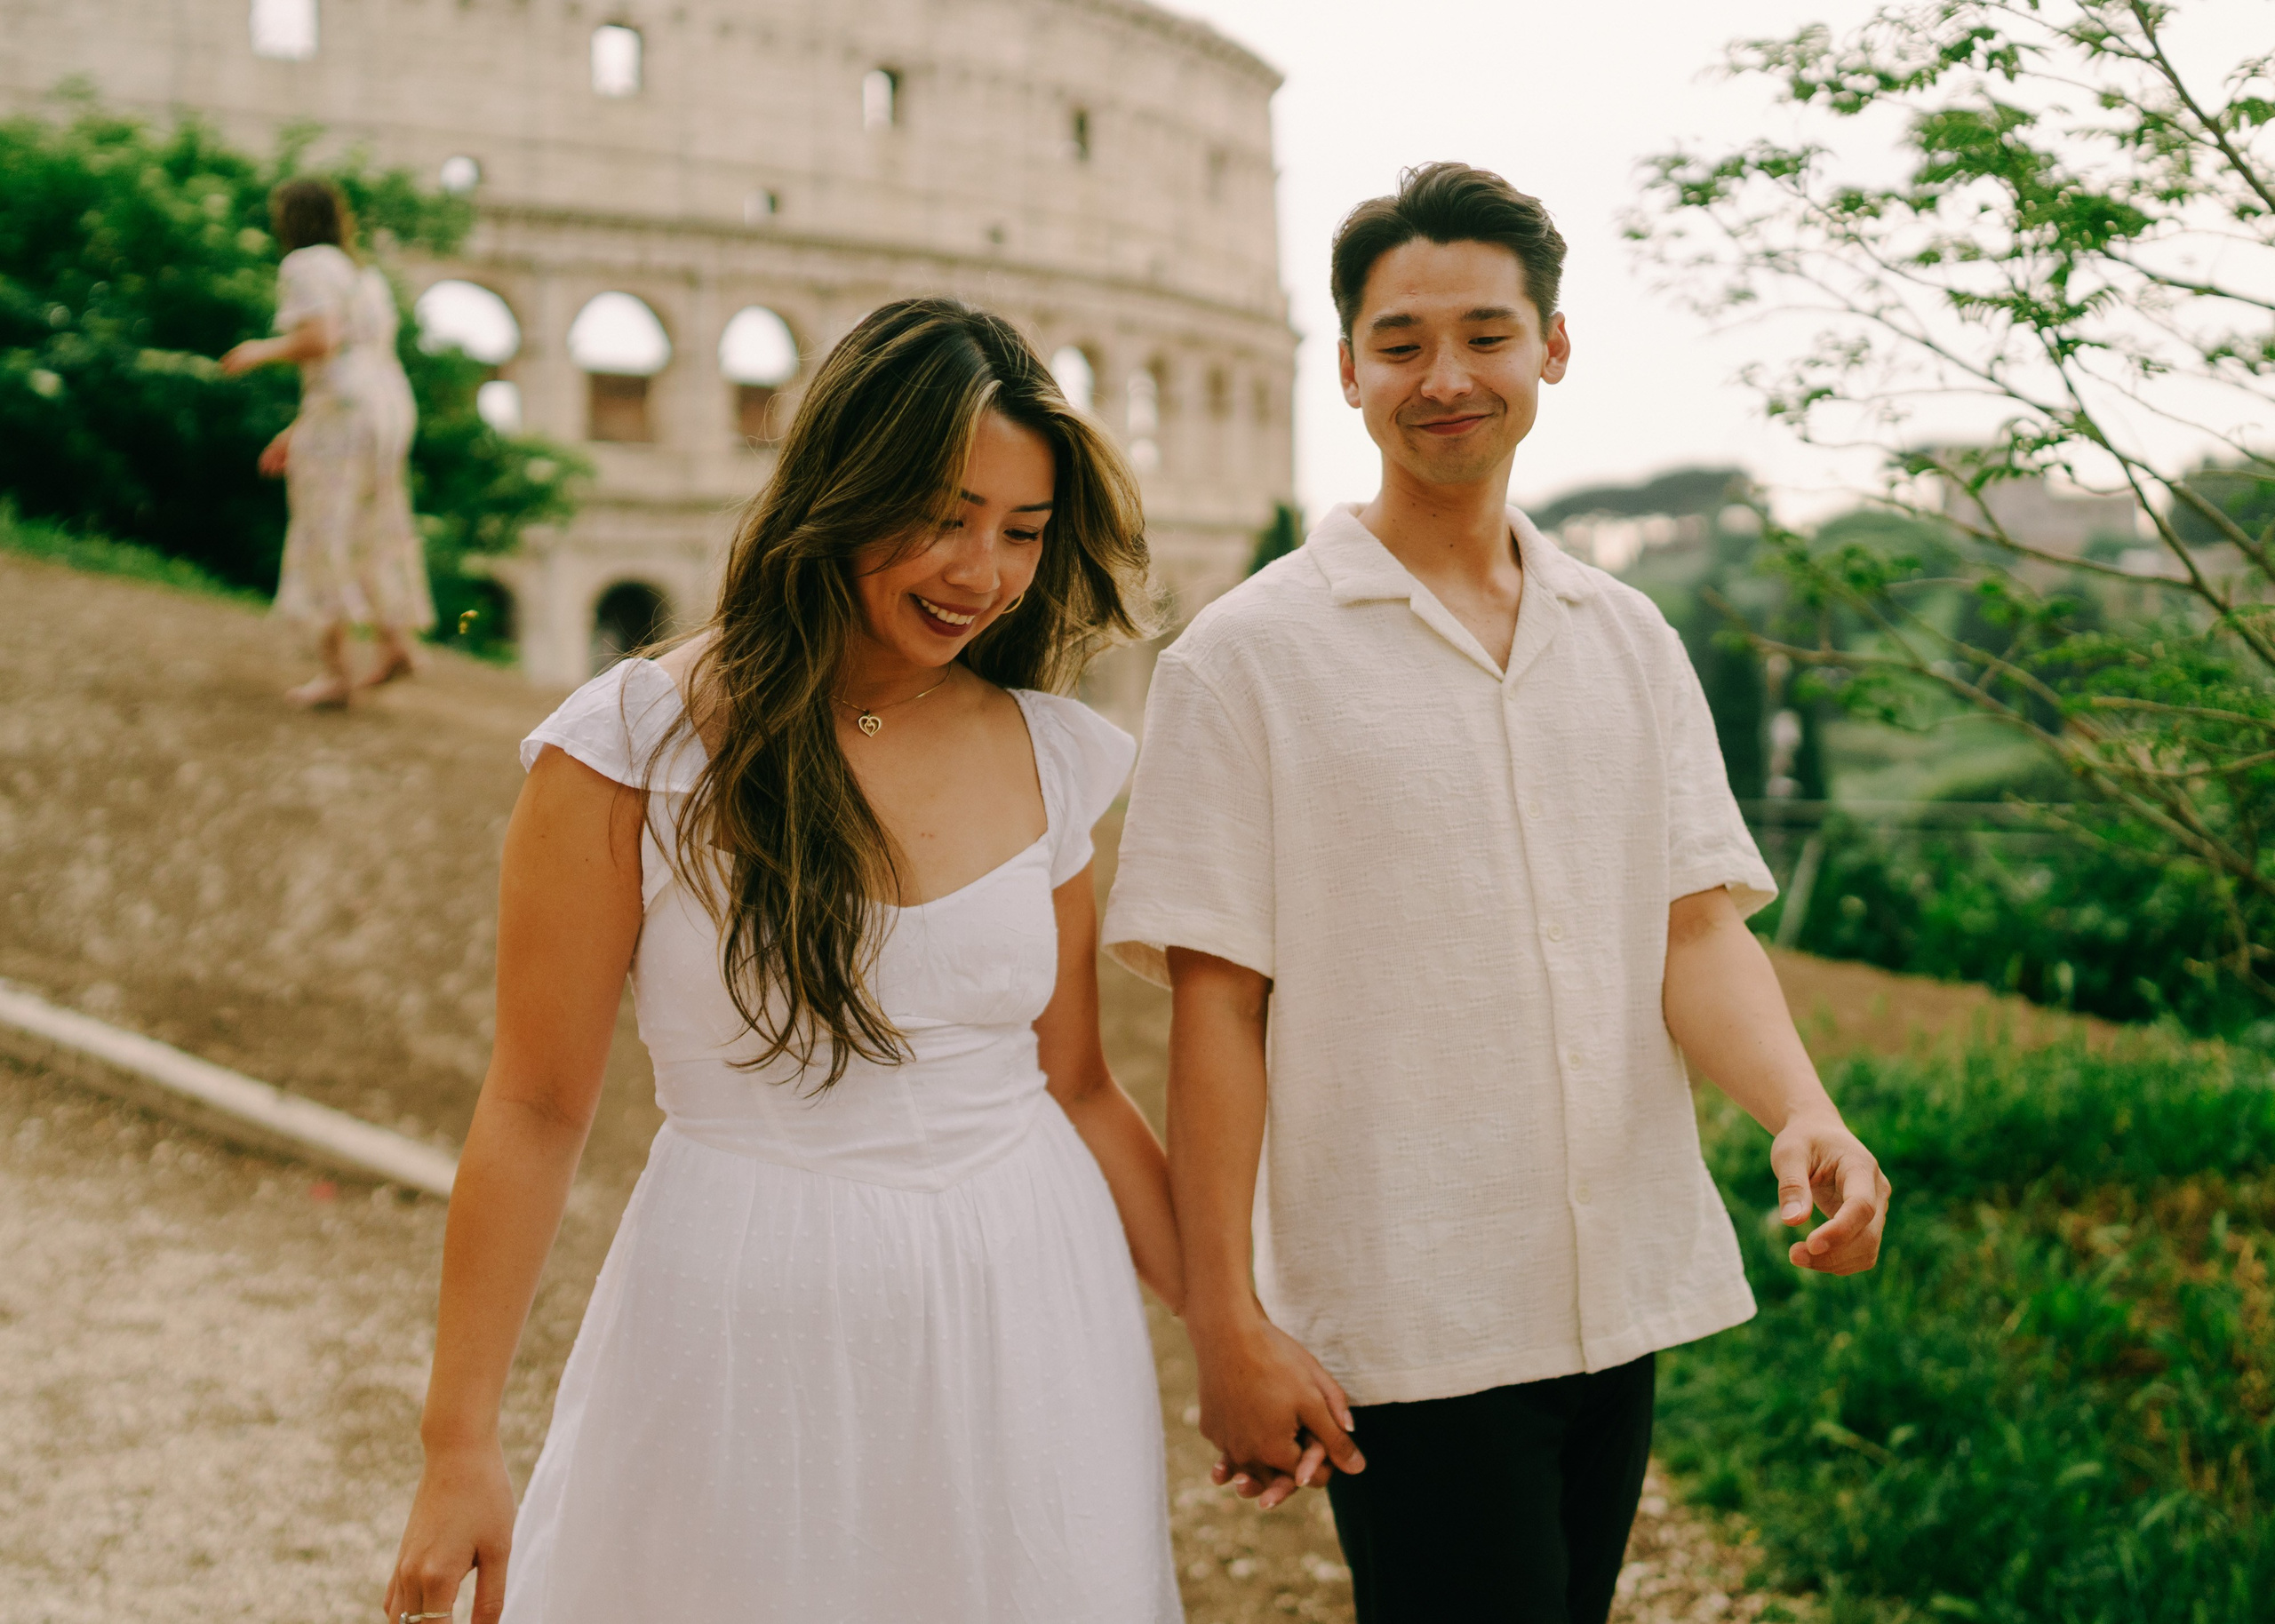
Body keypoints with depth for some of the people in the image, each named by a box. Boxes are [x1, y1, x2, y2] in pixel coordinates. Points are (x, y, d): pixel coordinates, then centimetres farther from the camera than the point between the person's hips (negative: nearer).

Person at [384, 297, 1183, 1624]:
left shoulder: (1048, 756, 3)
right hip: (753, 1334, -3)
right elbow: (537, 1109, -6)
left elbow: (1078, 1088, 10)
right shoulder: (640, 743, -9)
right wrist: (461, 1447, -6)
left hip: (1028, 1323, 4)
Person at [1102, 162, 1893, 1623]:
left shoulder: (1631, 642, 9)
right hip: (1404, 1323, -5)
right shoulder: (1249, 656, -5)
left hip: (1625, 1294, 5)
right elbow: (1216, 1003, -7)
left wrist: (1801, 1108, -18)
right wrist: (1228, 1320, -11)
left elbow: (1696, 925, 2)